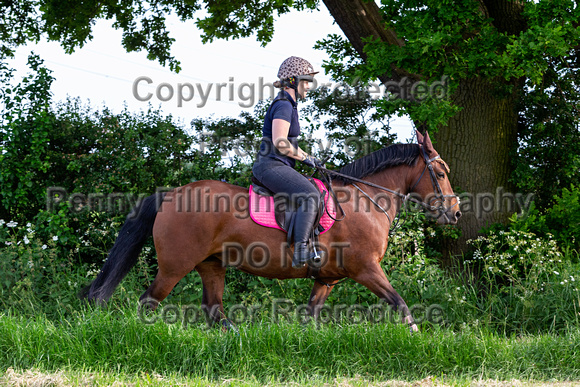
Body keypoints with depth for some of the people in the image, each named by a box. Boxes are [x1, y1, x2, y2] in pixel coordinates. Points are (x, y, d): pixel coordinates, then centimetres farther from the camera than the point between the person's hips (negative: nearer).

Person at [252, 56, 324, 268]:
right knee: (310, 196, -29)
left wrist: (309, 158, 17)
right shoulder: (283, 106, -12)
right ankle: (300, 251, -37)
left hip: (280, 167, 11)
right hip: (271, 166, -11)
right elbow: (280, 142, -23)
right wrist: (305, 158, -11)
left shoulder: (289, 105, 20)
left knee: (312, 192, 22)